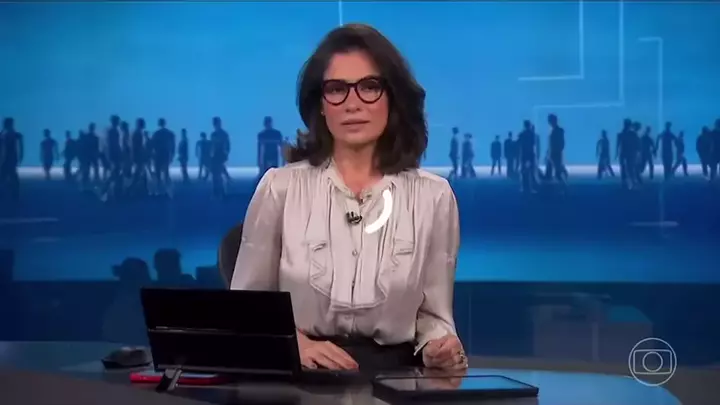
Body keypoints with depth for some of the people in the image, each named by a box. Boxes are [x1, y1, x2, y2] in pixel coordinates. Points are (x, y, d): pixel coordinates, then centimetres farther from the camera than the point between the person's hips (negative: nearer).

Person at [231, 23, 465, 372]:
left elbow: (433, 315, 9)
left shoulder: (433, 196, 4)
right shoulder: (280, 187, 1)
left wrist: (442, 348, -13)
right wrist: (295, 344, -11)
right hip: (299, 376, -1)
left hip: (393, 373, 2)